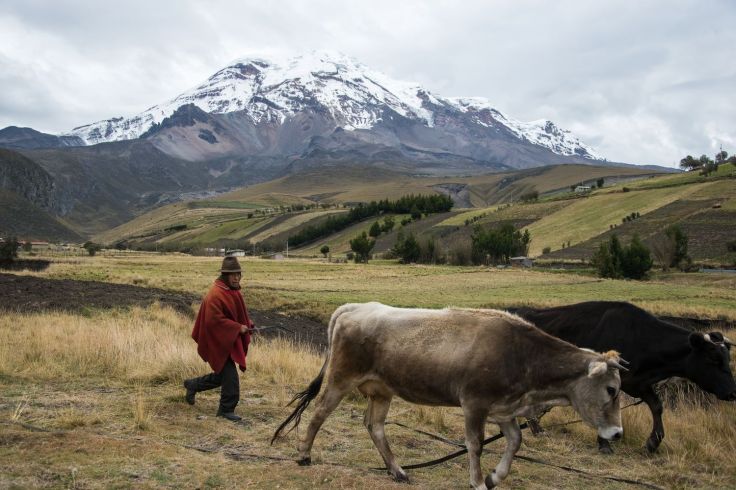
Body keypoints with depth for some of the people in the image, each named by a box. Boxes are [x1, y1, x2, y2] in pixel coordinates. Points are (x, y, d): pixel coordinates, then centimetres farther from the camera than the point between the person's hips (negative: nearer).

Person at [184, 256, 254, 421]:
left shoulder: (234, 291, 10)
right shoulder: (216, 294, -20)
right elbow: (214, 320, -25)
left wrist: (247, 325, 4)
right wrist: (238, 327, -23)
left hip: (231, 341, 10)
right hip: (219, 341, -10)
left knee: (223, 375, 17)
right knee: (230, 376, -7)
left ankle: (193, 385, 35)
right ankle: (227, 409, 7)